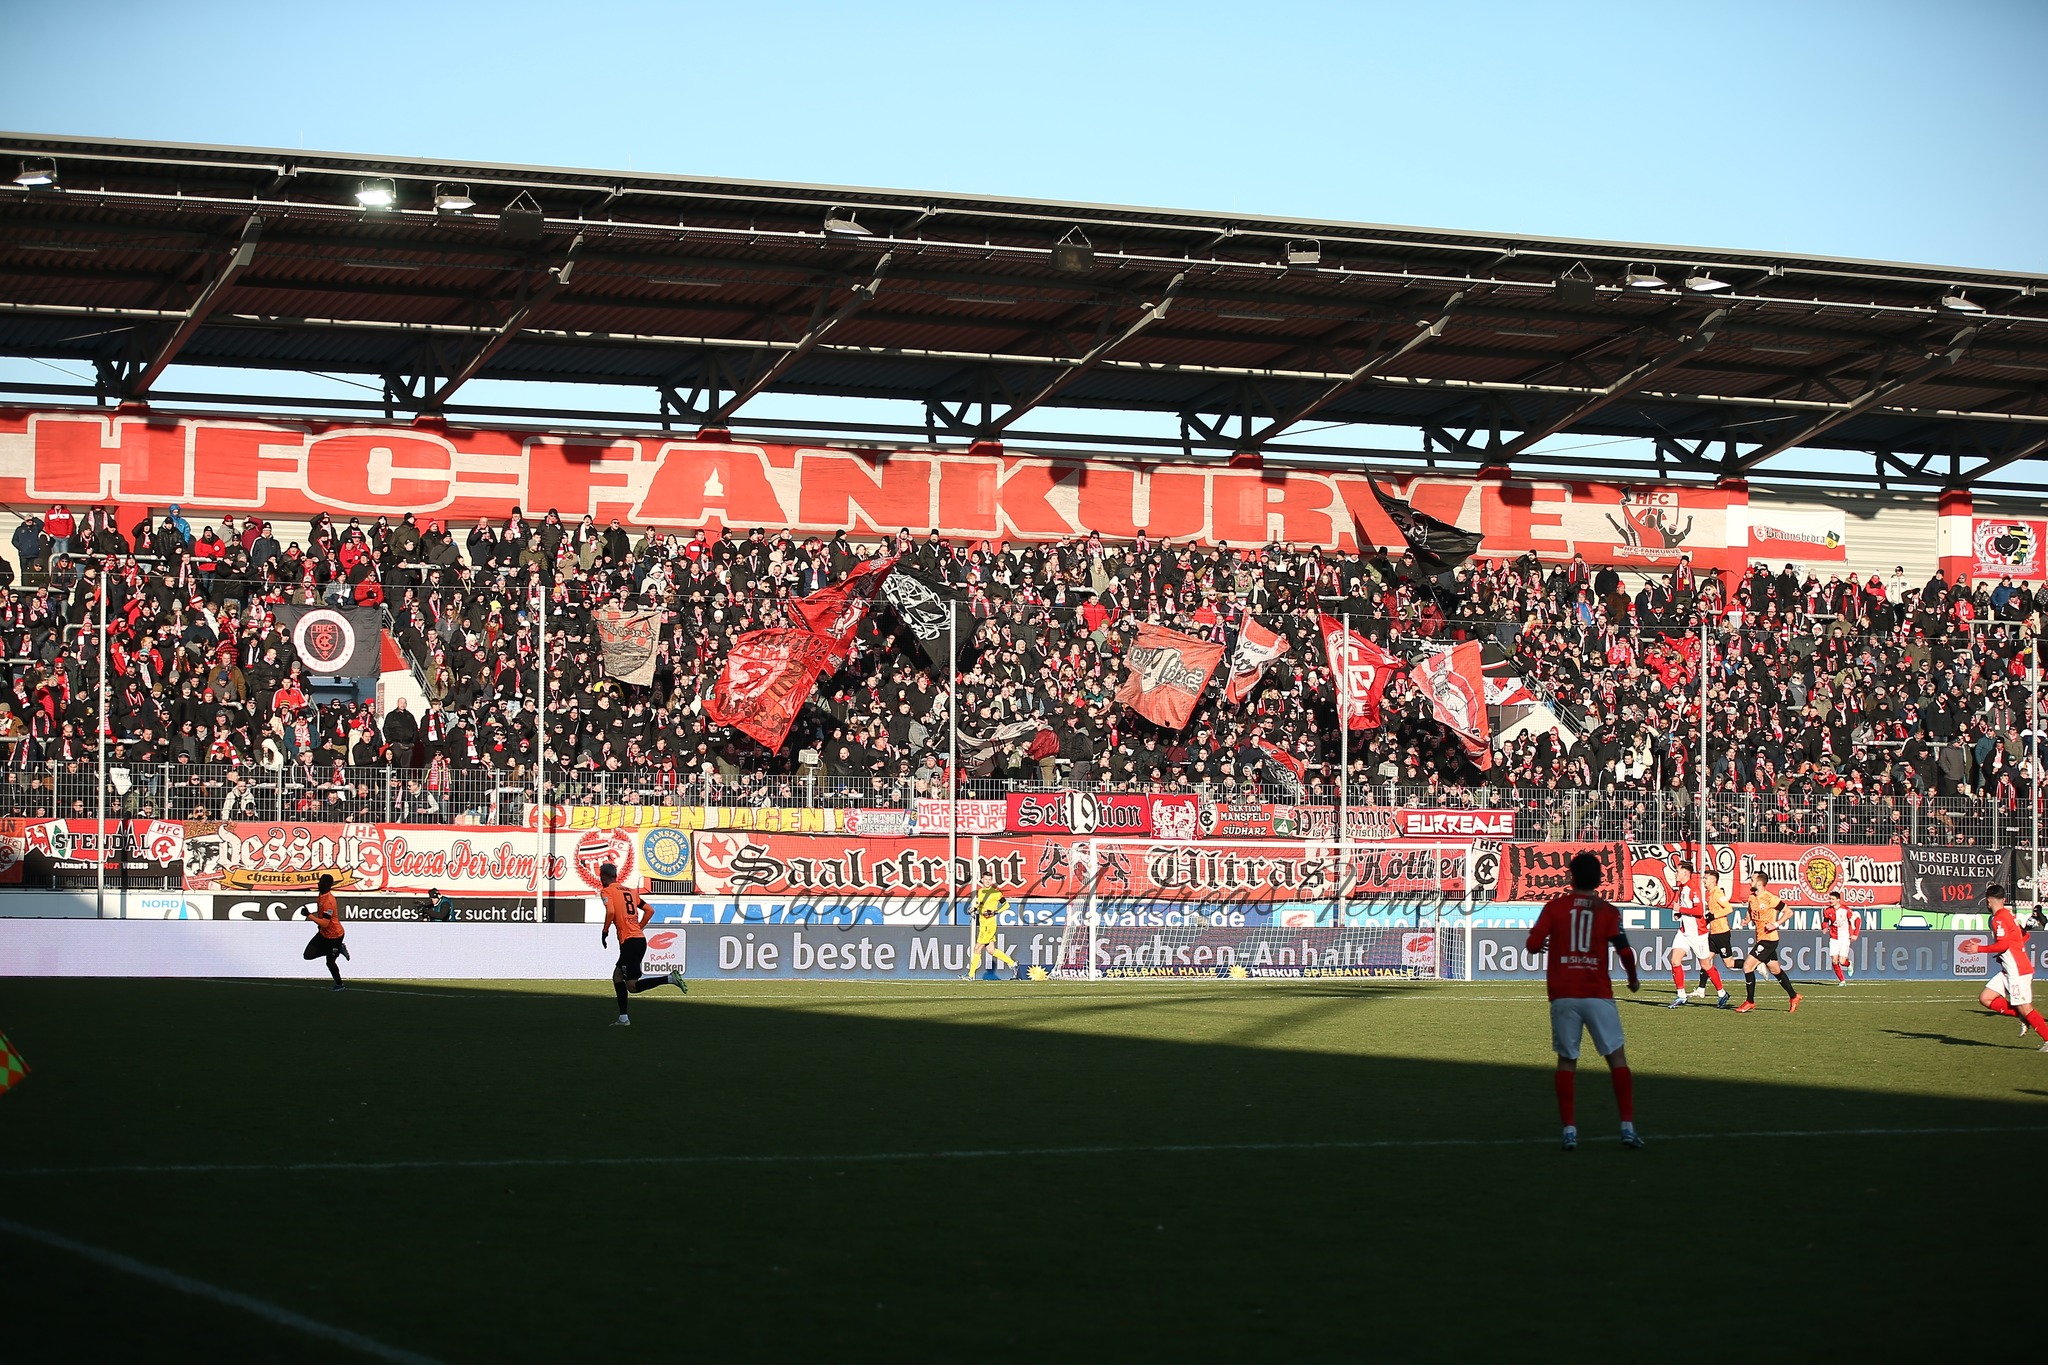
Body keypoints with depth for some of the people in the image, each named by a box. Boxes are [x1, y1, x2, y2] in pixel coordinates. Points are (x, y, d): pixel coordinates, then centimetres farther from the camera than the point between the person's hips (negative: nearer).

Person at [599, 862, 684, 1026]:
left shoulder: (608, 891, -1)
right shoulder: (629, 891, 19)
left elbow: (610, 911, -19)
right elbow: (649, 910, 18)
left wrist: (605, 931, -5)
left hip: (629, 941, -8)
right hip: (641, 939, 8)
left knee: (632, 986, -7)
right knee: (617, 976, 19)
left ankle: (670, 979, -22)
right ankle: (623, 1018, 17)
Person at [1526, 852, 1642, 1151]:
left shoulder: (1554, 908, 2)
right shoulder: (1608, 912, 2)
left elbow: (1533, 944, -5)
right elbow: (1624, 951, -7)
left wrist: (1542, 945, 19)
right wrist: (1633, 980, 11)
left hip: (1563, 996, 1)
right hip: (1598, 995, -1)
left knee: (1567, 1060, 9)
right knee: (1617, 1057, 6)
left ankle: (1569, 1130, 2)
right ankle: (1628, 1127, -1)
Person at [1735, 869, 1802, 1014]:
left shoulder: (1770, 898, -16)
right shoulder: (1752, 898, 8)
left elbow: (1788, 912, -11)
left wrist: (1776, 924, -21)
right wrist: (1747, 920, 3)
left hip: (1768, 939, -9)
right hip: (1760, 939, 9)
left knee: (1747, 966, -12)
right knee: (1776, 971, 16)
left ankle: (1750, 1002, -3)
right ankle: (1793, 997, 28)